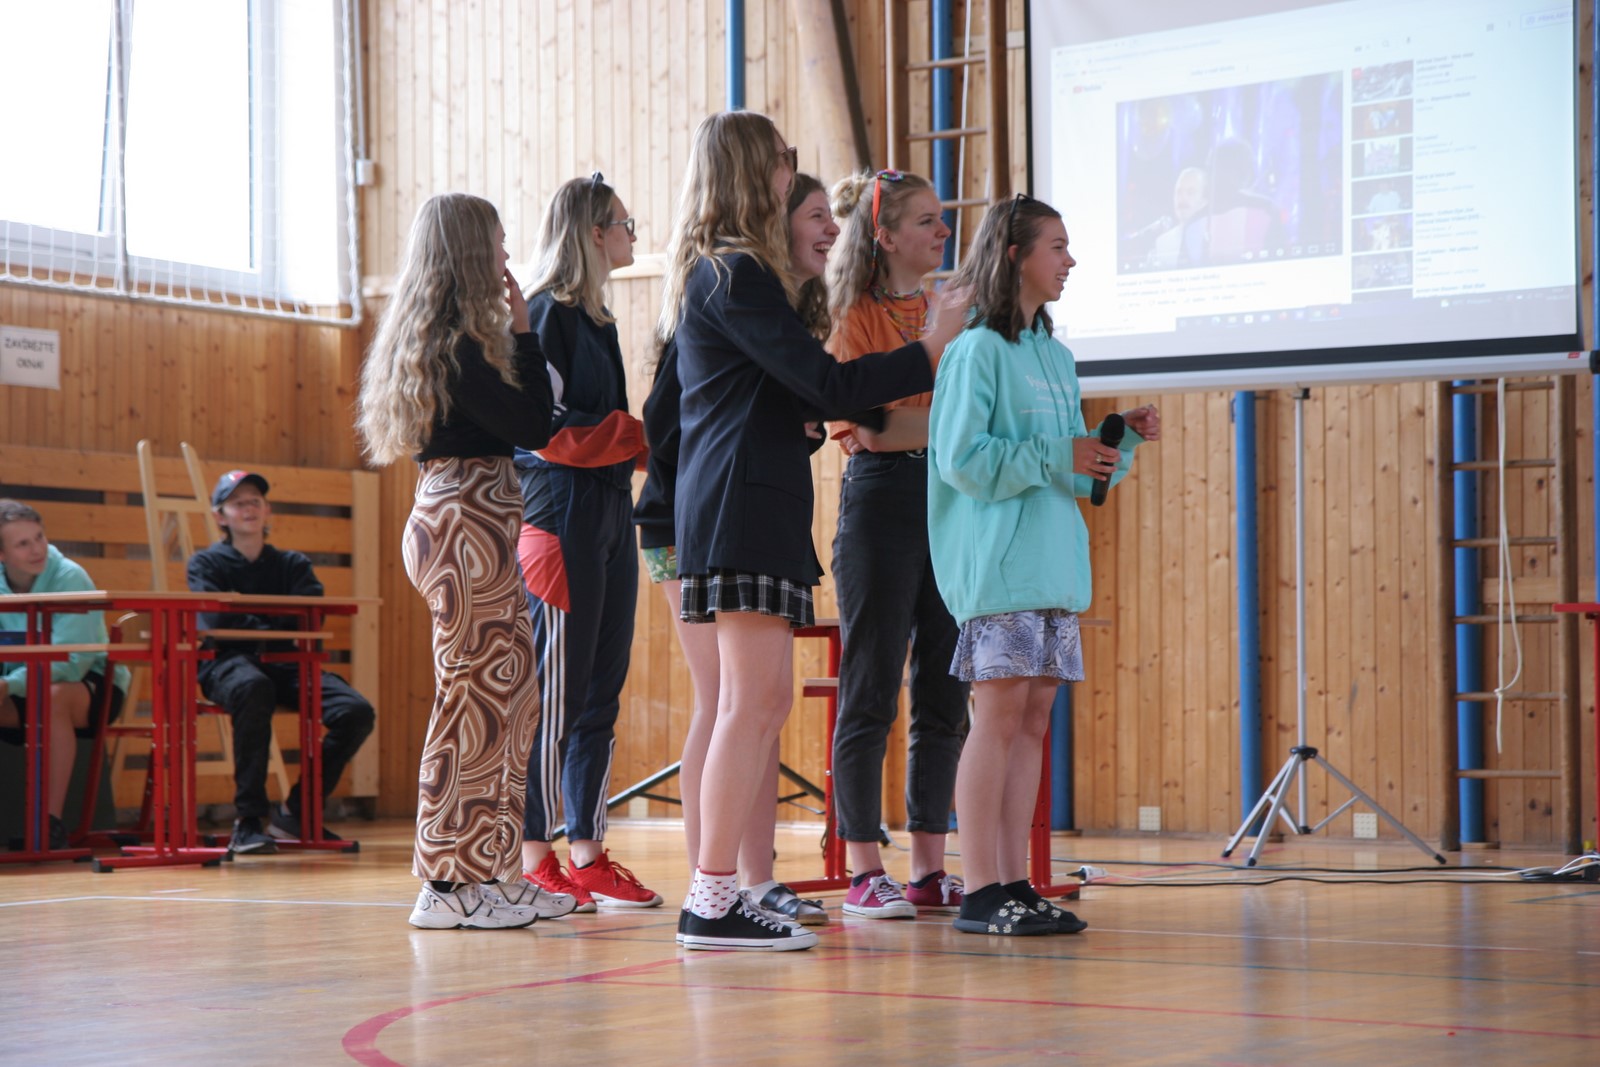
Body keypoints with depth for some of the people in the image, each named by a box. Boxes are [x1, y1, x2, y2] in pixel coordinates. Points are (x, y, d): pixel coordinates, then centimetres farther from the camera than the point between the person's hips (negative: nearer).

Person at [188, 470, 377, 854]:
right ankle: (249, 819, -37)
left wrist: (246, 617, -2)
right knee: (253, 687, -42)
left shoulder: (292, 564, 17)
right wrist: (271, 625, -1)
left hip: (283, 664, 4)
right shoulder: (206, 562, 10)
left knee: (356, 711, -21)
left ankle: (296, 811, -7)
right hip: (226, 664, -4)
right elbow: (214, 620, -8)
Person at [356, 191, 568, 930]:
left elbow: (509, 417, 16)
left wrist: (511, 333, 10)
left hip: (465, 520, 11)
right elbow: (534, 425, -16)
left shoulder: (429, 341, 17)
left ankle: (493, 871, 15)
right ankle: (449, 885, -3)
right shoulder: (455, 346, -14)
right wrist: (522, 329, -7)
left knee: (512, 701, 12)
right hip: (468, 520, -11)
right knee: (473, 701, -7)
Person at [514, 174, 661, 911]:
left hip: (609, 514, 9)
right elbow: (546, 428, -15)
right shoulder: (549, 314, -8)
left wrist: (645, 436, 6)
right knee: (556, 694, -6)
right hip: (563, 514, -9)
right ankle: (534, 859, -1)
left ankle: (587, 854, 12)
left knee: (602, 692, 8)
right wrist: (642, 433, -12)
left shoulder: (596, 320, 20)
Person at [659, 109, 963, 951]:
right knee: (750, 700, -11)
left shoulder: (720, 272, 20)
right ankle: (712, 899, -10)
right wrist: (930, 354, -9)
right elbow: (824, 384, -16)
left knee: (764, 699, 10)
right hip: (742, 503, -10)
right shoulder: (734, 275, -12)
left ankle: (724, 888, 12)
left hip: (754, 504, 10)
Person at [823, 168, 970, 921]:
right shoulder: (857, 317, -3)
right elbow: (869, 426, -14)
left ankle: (929, 872, 12)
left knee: (944, 696, 6)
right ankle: (864, 874, 2)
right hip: (882, 499, -6)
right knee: (870, 695, -3)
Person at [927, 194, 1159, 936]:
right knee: (1000, 712, -9)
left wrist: (1122, 440, 5)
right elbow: (961, 459, -14)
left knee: (1033, 716, 6)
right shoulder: (977, 350, -6)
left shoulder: (1056, 357, 18)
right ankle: (981, 894, -7)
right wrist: (1054, 458, -15)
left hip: (1054, 563, 8)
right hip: (997, 562, -8)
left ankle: (1014, 884, 9)